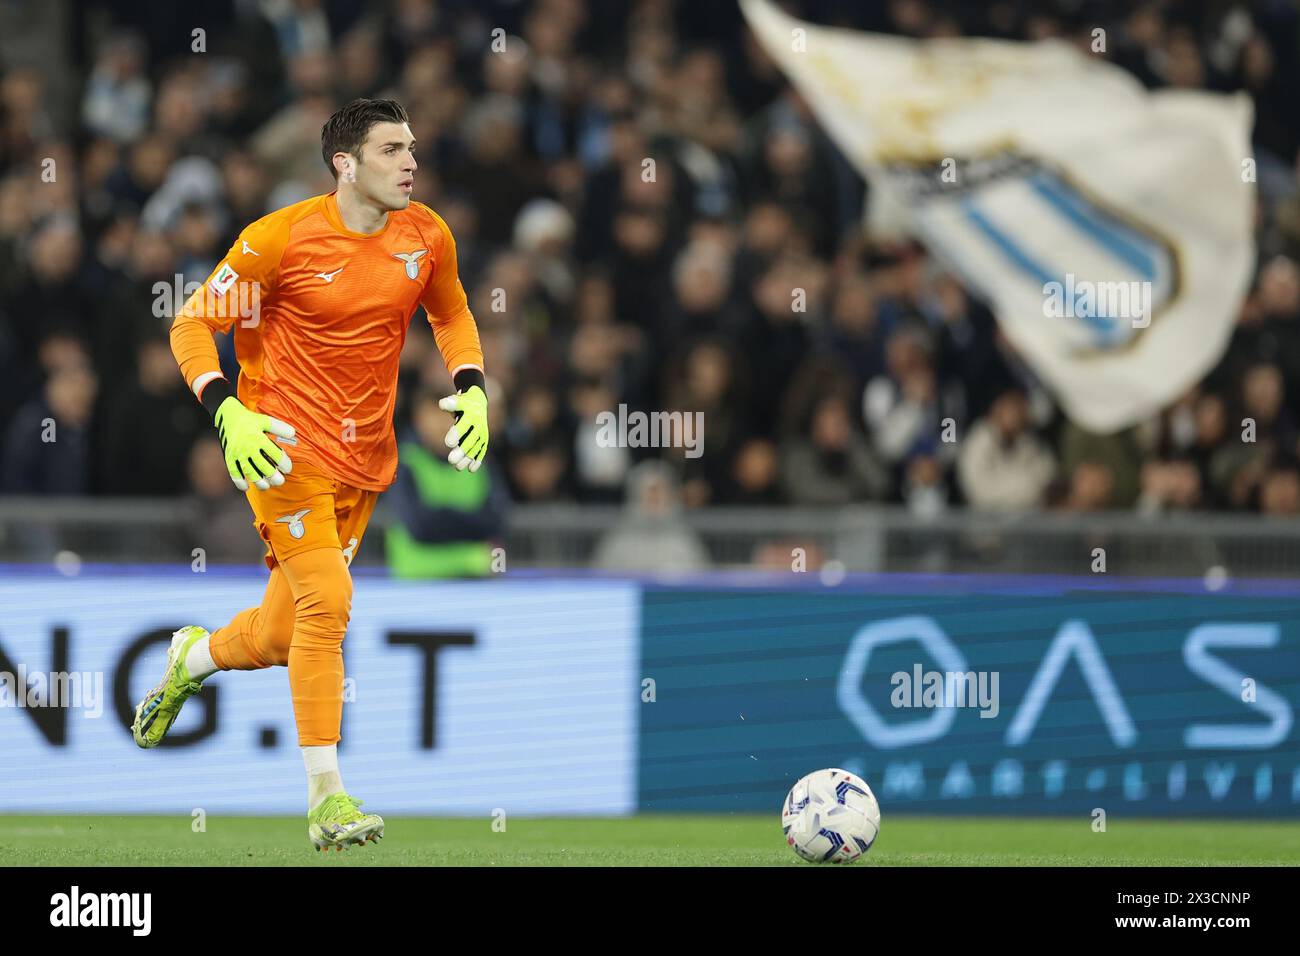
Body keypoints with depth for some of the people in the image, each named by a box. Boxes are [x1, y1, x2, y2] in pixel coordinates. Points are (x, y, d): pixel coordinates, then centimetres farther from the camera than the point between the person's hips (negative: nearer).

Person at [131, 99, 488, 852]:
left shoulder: (427, 237, 0)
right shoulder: (281, 238, -14)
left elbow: (451, 314, 21)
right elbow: (193, 324, -7)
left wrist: (471, 389, 3)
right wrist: (228, 415, -22)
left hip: (366, 458, 5)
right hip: (286, 444, -5)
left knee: (283, 635, 9)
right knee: (327, 605, -20)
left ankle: (195, 657, 44)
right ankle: (327, 797, -15)